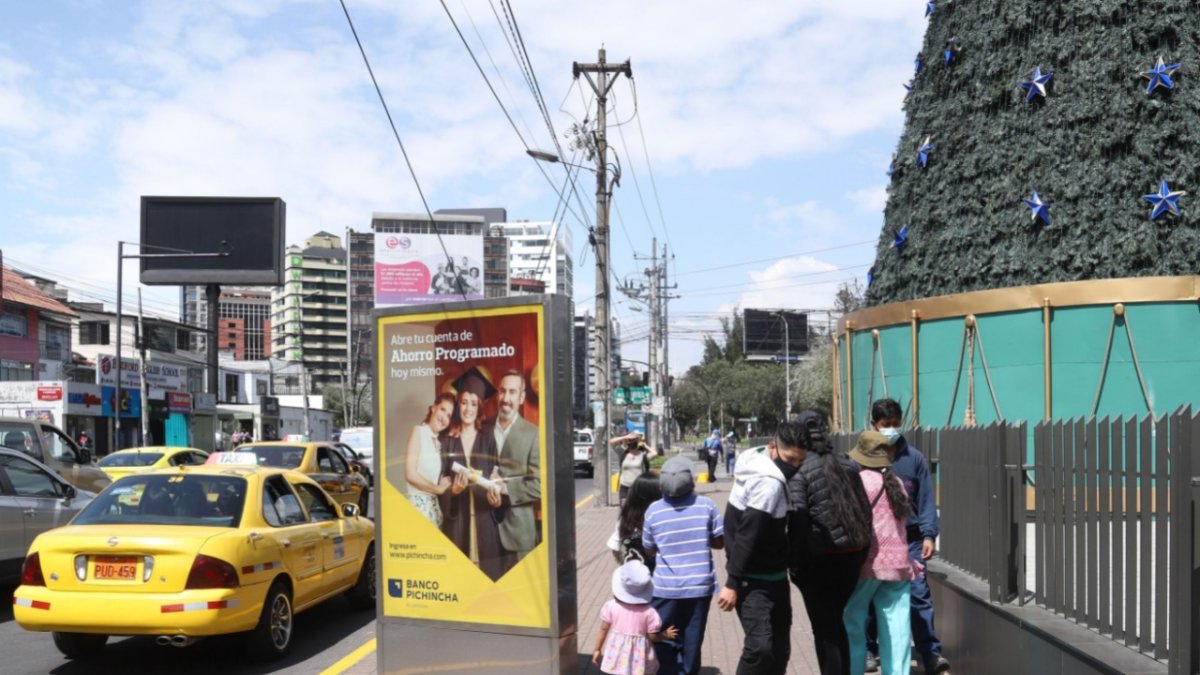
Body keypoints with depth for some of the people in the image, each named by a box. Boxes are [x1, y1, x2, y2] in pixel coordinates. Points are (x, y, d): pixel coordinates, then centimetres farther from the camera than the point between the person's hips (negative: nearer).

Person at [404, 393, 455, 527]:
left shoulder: (439, 441, 17)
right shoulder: (418, 432, -3)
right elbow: (410, 474, -11)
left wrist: (445, 486, -4)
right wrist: (438, 489, -3)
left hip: (435, 504, 7)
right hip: (418, 502, -7)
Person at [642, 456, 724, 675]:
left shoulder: (653, 510, -6)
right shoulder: (706, 505, -7)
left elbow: (649, 550, 3)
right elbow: (719, 542, 1)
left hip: (666, 587, -1)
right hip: (700, 585, 1)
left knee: (664, 641, 11)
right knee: (692, 641, 12)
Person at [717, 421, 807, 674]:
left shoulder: (772, 475, 7)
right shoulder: (768, 482, -22)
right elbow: (746, 536, -24)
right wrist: (732, 583, -23)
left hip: (772, 577, 10)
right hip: (754, 580, -10)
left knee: (779, 648, 15)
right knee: (760, 646, -22)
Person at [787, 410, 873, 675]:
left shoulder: (799, 469, -10)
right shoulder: (846, 464, 8)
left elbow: (798, 519, -15)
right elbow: (865, 509, 8)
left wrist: (794, 561, -7)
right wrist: (861, 549, 16)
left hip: (819, 558, -6)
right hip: (852, 553, 6)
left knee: (824, 628, 5)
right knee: (836, 622, 21)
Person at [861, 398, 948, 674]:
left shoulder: (914, 458, 3)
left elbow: (926, 498, 2)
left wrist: (929, 534, -6)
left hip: (909, 539, 0)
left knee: (919, 594, -4)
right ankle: (869, 651, 23)